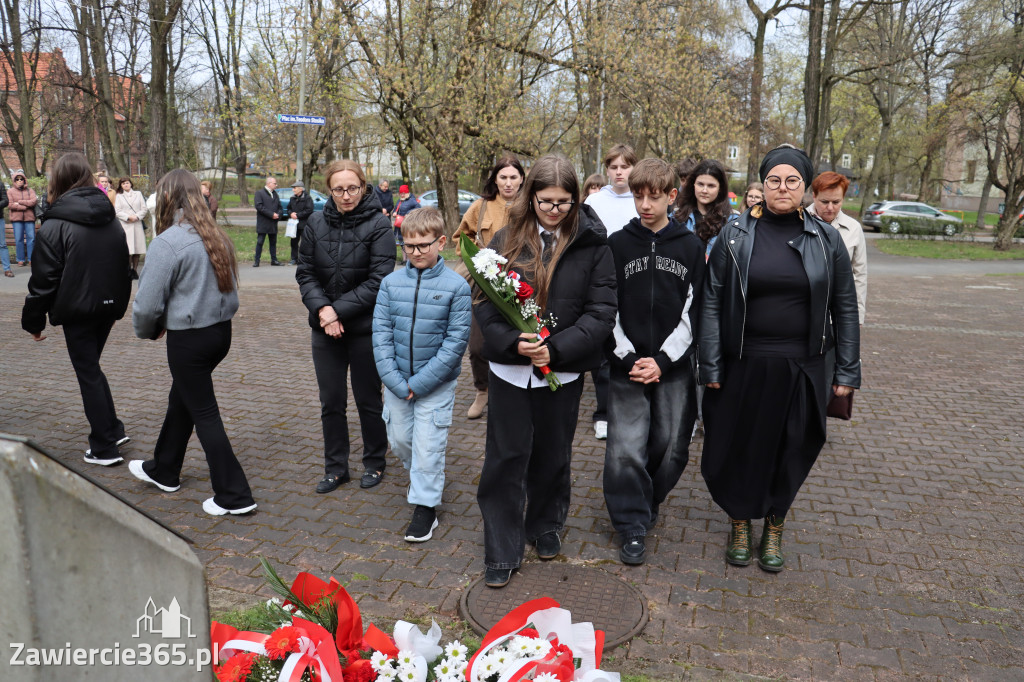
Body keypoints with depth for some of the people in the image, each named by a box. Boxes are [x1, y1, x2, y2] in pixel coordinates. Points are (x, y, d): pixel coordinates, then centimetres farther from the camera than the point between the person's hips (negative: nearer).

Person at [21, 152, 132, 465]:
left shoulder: (55, 226, -14)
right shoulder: (111, 220, 6)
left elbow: (43, 279, -12)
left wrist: (33, 320, -1)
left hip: (77, 310, -6)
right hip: (108, 307, 6)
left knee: (88, 374, 4)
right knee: (92, 367, 21)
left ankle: (104, 448, 9)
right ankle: (113, 431, 21)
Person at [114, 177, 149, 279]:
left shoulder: (138, 194, 15)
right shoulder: (118, 196, 10)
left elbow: (144, 208, 8)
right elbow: (117, 211, 2)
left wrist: (136, 217, -6)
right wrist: (128, 217, -10)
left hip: (137, 224, 2)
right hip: (125, 225, -2)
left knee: (138, 249, 0)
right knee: (126, 250, -9)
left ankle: (134, 270, 9)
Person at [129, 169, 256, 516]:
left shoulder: (167, 242, -17)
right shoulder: (217, 237, 5)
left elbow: (148, 304, -18)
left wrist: (148, 330, 5)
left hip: (188, 339, -8)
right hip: (222, 331, 8)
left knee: (204, 413, 3)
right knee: (181, 399, 24)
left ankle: (234, 496, 9)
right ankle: (163, 470, 43)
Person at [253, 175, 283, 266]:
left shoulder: (275, 194, 16)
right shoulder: (259, 193, -3)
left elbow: (280, 207, 17)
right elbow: (259, 206, -14)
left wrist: (278, 214, -6)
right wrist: (271, 214, -17)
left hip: (273, 224, 6)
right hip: (262, 224, -6)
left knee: (273, 242, 10)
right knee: (260, 242, -3)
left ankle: (274, 260, 18)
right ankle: (257, 261, 1)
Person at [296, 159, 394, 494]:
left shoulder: (378, 224, -10)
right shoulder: (316, 223, 2)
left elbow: (379, 280, -14)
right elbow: (305, 273, 3)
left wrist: (339, 310, -17)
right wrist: (321, 308, -14)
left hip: (366, 328, -3)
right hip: (325, 328, 4)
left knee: (368, 400, 10)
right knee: (331, 401, 12)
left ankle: (374, 463, 30)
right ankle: (335, 467, 27)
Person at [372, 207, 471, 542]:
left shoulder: (456, 286, -12)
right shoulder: (391, 282, -3)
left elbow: (456, 340, -12)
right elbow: (381, 331, -2)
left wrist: (419, 383, -14)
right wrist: (395, 380, -11)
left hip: (435, 384, -4)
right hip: (396, 381, 4)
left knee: (427, 445, 1)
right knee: (399, 439, 17)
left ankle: (425, 504, 19)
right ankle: (421, 476, 45)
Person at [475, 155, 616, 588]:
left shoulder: (592, 246, -4)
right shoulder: (507, 240, 0)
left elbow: (601, 312, -7)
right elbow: (484, 301, -2)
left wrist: (555, 348, -19)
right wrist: (512, 340, -19)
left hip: (563, 370, 0)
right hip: (510, 368, 1)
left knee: (552, 455, 16)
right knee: (506, 457, 5)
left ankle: (546, 527, 41)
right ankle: (502, 552, 19)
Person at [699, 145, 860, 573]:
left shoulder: (826, 240, 1)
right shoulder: (735, 234, -3)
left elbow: (845, 309, 4)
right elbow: (712, 302, -4)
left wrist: (847, 371, 2)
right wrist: (710, 365, -8)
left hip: (802, 368, 1)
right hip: (743, 364, -1)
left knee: (791, 451, 12)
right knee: (739, 448, 9)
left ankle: (774, 528, 34)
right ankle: (740, 524, 32)